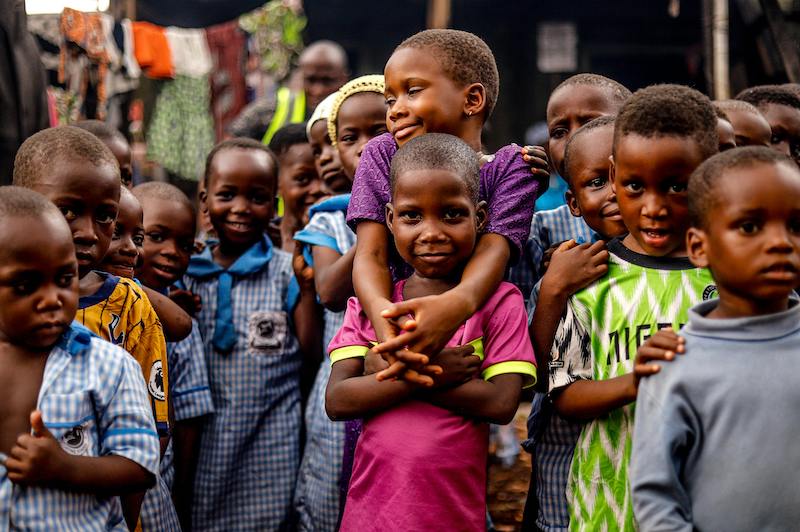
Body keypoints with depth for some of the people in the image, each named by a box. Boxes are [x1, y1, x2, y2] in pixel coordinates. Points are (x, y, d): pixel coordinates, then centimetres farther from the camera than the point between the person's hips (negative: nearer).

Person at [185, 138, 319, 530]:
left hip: (271, 441, -2)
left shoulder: (288, 271, -1)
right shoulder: (188, 274, 4)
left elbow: (310, 351, -5)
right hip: (205, 441, 2)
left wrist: (309, 283, -12)